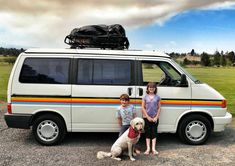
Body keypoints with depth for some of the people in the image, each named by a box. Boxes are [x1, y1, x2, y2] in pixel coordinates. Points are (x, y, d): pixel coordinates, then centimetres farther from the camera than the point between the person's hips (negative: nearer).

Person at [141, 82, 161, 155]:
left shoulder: (157, 97, 3)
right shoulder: (145, 97, 0)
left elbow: (159, 108, 3)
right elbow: (143, 107, -2)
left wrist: (156, 117, -6)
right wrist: (148, 117, -8)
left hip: (155, 118, 1)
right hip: (147, 118, -1)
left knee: (154, 133, 3)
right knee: (147, 133, 4)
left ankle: (153, 149, 6)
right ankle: (148, 148, 8)